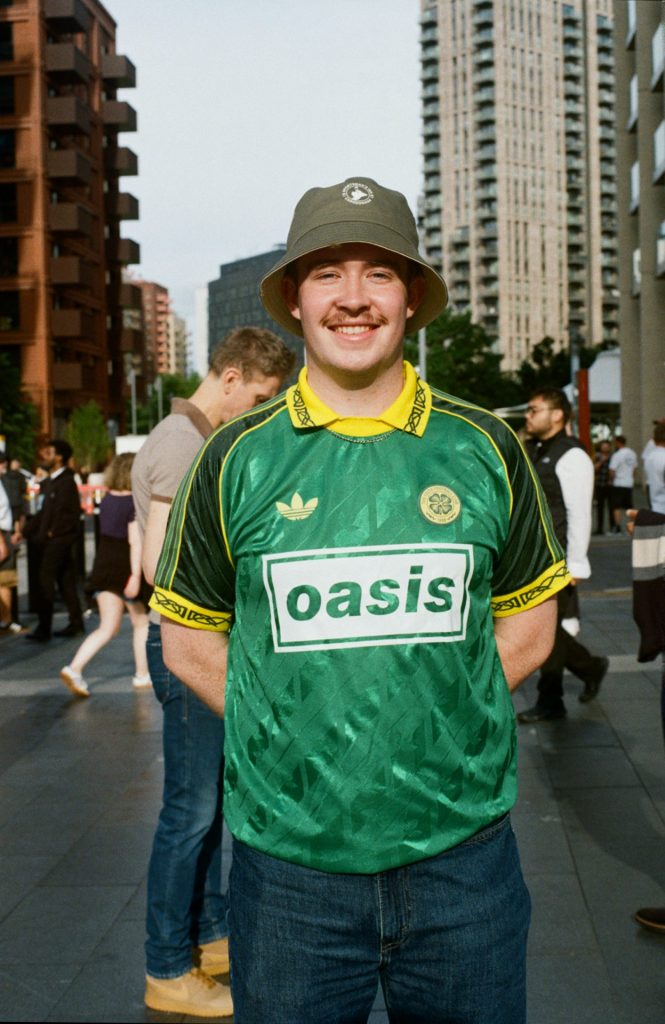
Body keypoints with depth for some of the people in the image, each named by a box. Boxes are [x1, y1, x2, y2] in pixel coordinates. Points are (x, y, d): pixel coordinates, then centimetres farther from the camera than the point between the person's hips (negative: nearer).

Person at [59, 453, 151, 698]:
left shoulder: (107, 498, 6)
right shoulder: (134, 503, -16)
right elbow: (135, 541, -23)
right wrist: (135, 575, -26)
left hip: (103, 567, 6)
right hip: (125, 568, -6)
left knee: (108, 627, 7)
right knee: (141, 622, 15)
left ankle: (74, 668, -10)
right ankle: (142, 675, 23)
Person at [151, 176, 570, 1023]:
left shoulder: (484, 448, 1)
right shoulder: (237, 460, -1)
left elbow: (529, 627, 9)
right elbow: (189, 640, 6)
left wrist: (432, 724, -1)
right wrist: (295, 738, -3)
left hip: (461, 852, 1)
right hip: (288, 865, 0)